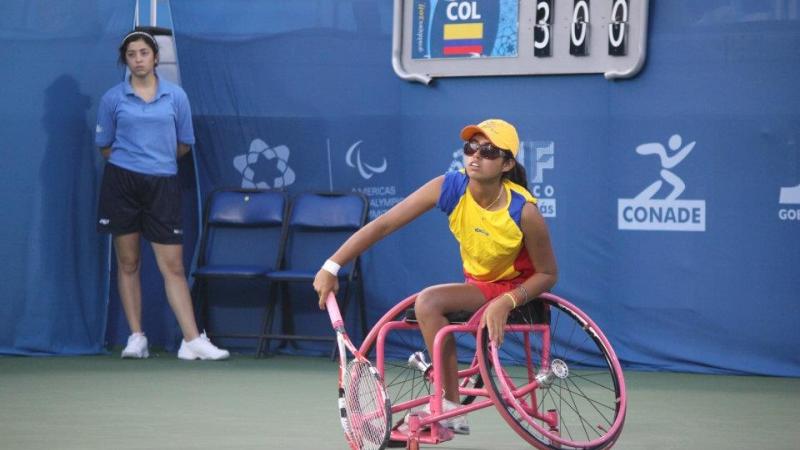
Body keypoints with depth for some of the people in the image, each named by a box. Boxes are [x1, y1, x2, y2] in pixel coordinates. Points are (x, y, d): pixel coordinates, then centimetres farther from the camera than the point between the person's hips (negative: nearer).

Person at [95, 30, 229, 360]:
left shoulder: (176, 96, 4)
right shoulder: (113, 98, 2)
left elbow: (184, 144, 12)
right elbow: (105, 147, 10)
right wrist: (131, 160, 8)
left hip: (163, 185, 0)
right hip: (121, 184, 0)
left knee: (173, 266, -4)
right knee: (128, 263, 4)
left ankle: (191, 341, -8)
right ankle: (136, 338, 11)